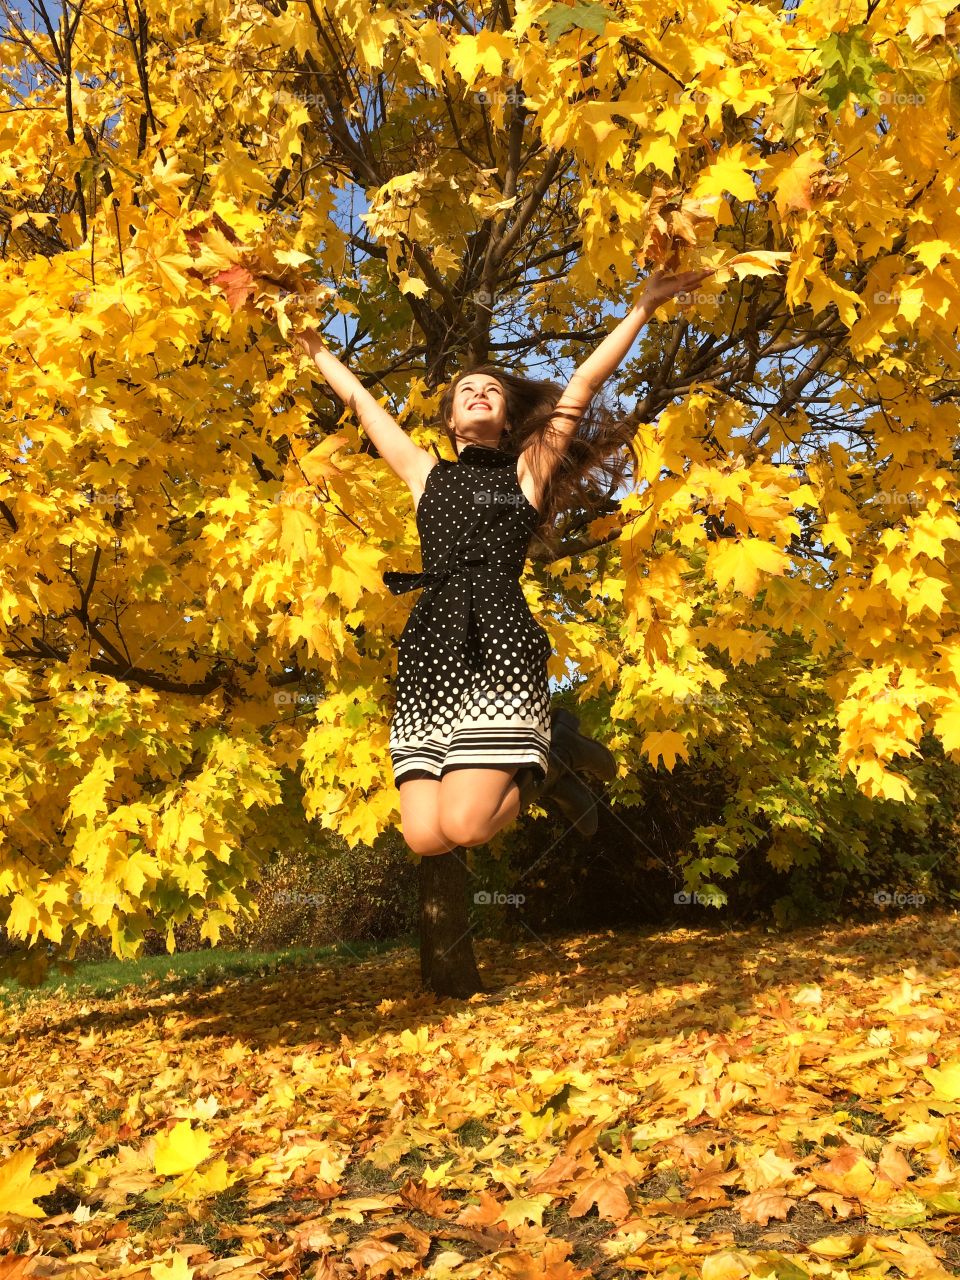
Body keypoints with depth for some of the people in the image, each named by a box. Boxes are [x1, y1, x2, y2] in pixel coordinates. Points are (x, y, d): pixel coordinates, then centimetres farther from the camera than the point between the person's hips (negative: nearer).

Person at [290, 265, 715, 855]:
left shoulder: (528, 470, 18)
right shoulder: (426, 474, 25)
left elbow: (581, 386, 15)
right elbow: (361, 401, 34)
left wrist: (644, 307, 15)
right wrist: (318, 349, 43)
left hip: (501, 644, -3)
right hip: (428, 652, 4)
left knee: (462, 826, -19)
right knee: (425, 838, -10)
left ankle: (546, 752, 11)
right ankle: (533, 765, 16)